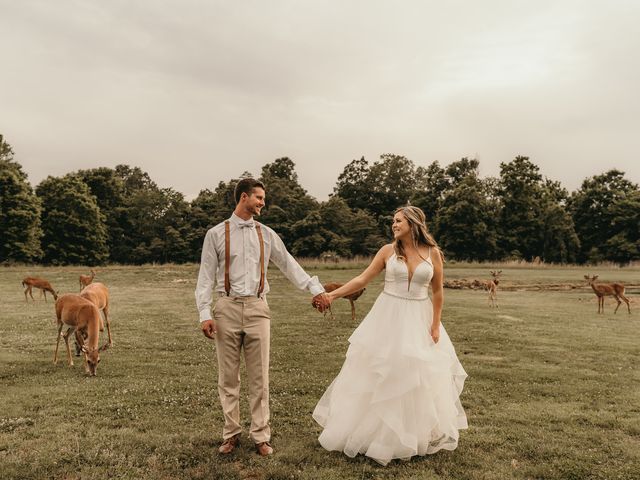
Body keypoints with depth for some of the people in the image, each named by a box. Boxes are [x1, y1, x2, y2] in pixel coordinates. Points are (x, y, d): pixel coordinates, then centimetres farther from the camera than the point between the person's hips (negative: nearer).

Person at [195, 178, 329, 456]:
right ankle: (231, 434, 23)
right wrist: (204, 313, -7)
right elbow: (206, 276, 0)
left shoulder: (267, 234, 9)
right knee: (228, 377, 7)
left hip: (257, 308, 2)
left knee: (259, 378, 5)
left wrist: (315, 288, 12)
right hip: (227, 308, -1)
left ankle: (261, 436, 17)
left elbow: (289, 265, 15)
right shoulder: (216, 234, 2)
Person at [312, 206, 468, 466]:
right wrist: (332, 294, -13)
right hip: (388, 317, 0)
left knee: (419, 377, 9)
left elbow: (437, 292, 4)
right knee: (379, 374, 5)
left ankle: (418, 436, 30)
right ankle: (376, 432, 24)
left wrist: (436, 325, 1)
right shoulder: (388, 251, -3)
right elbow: (362, 279, -4)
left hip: (418, 320, 1)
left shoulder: (432, 252, -2)